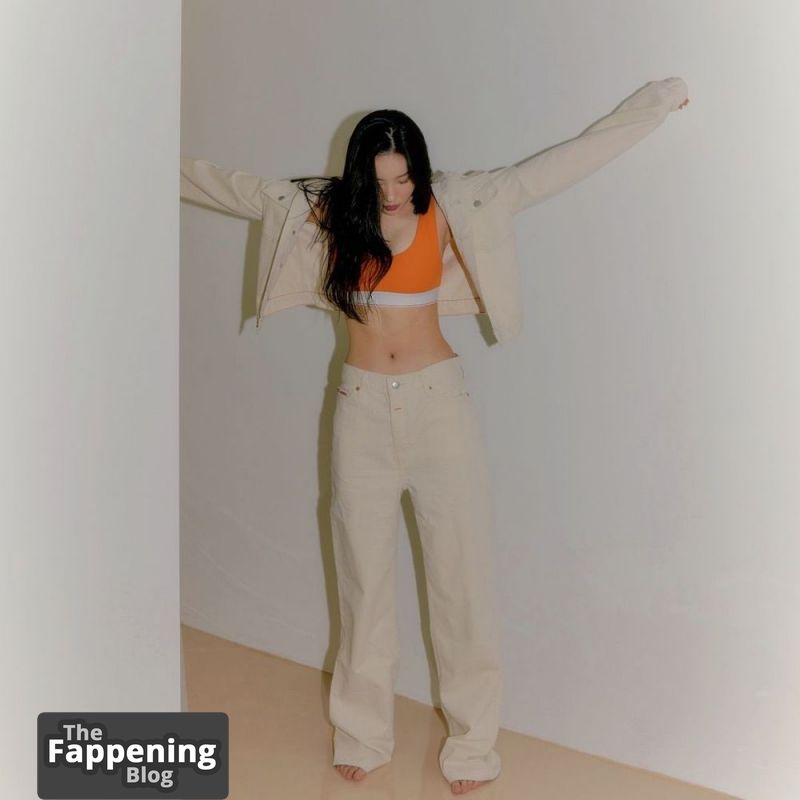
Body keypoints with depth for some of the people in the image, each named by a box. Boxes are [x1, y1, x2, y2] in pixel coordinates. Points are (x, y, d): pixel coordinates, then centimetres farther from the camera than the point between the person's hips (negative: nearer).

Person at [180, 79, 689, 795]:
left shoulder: (451, 208, -5)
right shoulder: (324, 211, 0)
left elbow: (559, 165, -5)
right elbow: (231, 186, 10)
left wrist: (658, 101, -4)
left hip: (439, 399, -1)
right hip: (362, 407, 2)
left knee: (462, 568, 3)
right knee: (364, 571, 10)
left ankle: (472, 741, 18)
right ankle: (363, 733, 26)